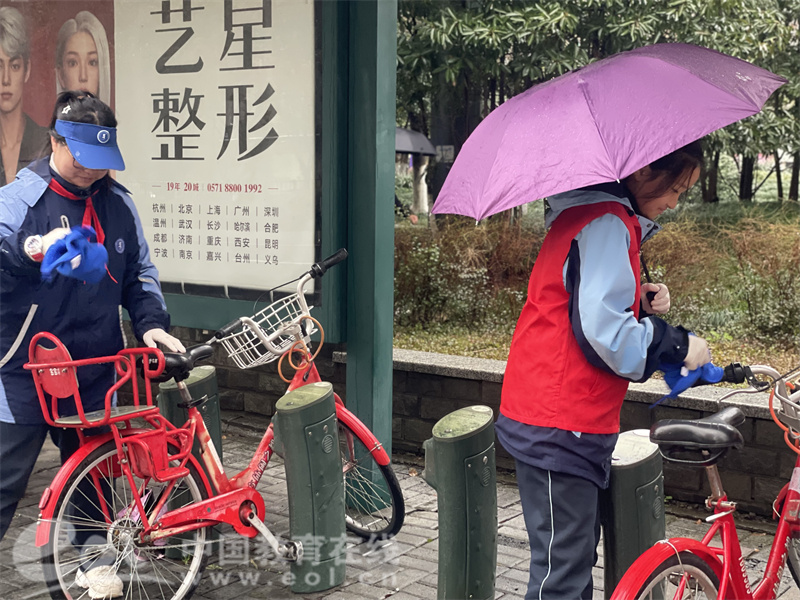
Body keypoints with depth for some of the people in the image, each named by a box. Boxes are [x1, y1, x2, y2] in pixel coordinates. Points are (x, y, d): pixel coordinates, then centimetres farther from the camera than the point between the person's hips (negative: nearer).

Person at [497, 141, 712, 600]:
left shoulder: (590, 216, 17)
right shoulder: (606, 224, -17)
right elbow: (603, 332, -23)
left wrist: (641, 304, 5)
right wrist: (678, 345, -10)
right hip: (559, 427, -11)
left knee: (577, 558, 19)